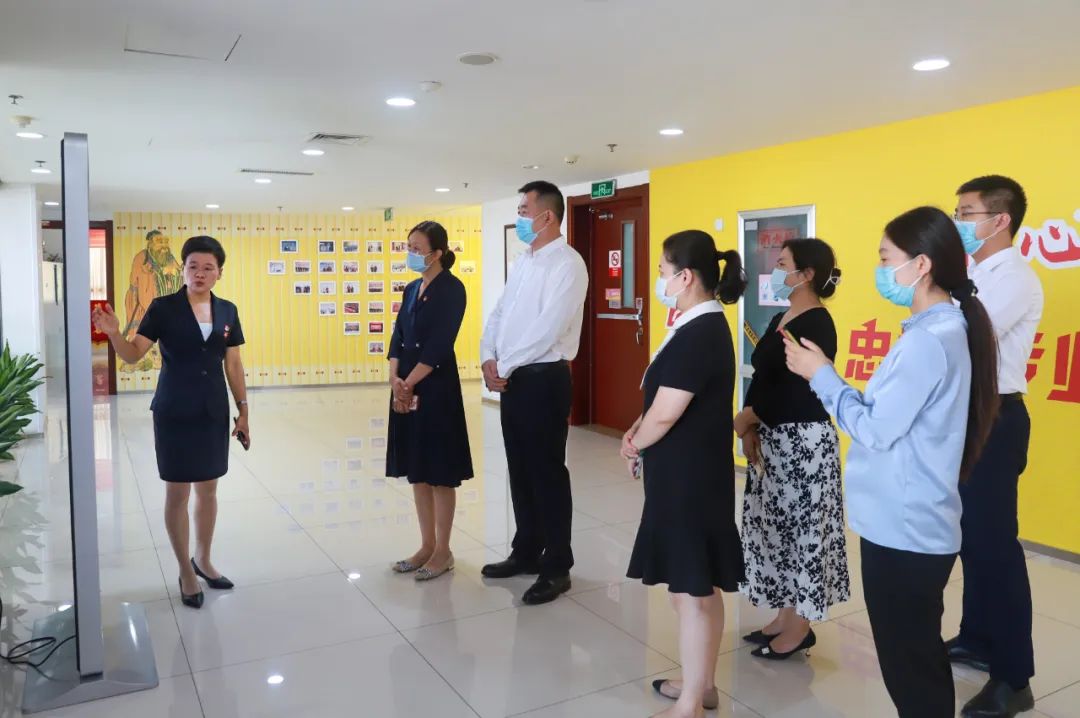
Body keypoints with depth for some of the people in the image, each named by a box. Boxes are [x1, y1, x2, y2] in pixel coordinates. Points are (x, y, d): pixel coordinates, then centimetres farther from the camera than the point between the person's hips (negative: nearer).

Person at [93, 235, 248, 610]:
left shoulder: (227, 311, 4)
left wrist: (243, 410, 7)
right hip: (174, 412, -3)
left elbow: (233, 364, 8)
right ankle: (186, 571, 20)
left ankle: (203, 560, 32)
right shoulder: (163, 308, -6)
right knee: (178, 493, 4)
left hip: (214, 412, 4)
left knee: (208, 490, 14)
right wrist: (114, 333, -29)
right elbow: (133, 354, -8)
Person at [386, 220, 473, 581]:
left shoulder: (451, 289, -10)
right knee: (417, 470, 12)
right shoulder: (411, 289, 13)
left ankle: (443, 551, 14)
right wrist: (395, 380, -8)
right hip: (407, 387, 8)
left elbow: (439, 345, -16)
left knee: (440, 472, 2)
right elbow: (398, 336, 7)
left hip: (436, 387, -8)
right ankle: (427, 545, 24)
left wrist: (409, 383, -14)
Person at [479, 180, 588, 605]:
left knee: (548, 473, 0)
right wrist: (489, 358, -2)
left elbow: (548, 328, -21)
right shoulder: (523, 262, 15)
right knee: (520, 470, 15)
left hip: (544, 379, -8)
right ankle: (527, 552, 30)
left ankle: (557, 568, 12)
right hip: (512, 378, 9)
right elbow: (499, 314, 15)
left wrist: (504, 366, -15)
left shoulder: (567, 263, -12)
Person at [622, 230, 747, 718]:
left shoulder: (697, 335, -22)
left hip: (687, 477, -10)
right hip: (696, 471, 10)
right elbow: (669, 400, 17)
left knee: (689, 591, 2)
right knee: (702, 587, 19)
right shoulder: (706, 325, 10)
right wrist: (637, 432, 3)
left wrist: (634, 444, -3)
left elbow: (663, 417, -22)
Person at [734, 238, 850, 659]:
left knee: (804, 527, 1)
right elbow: (761, 379, 11)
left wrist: (747, 417, -10)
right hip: (773, 439, 9)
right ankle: (786, 616, 27)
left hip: (805, 441, -9)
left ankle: (801, 626, 14)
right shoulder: (779, 321, 13)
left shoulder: (817, 324, -14)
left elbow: (802, 391, -20)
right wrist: (750, 429, -2)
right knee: (777, 524, 14)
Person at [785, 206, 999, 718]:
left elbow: (876, 430, -19)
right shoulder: (944, 329, 9)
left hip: (904, 530, -10)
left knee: (908, 667, 5)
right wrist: (825, 375, 7)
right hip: (914, 525, 10)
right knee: (920, 660, 22)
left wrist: (821, 374, -10)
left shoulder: (927, 341, -22)